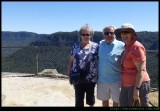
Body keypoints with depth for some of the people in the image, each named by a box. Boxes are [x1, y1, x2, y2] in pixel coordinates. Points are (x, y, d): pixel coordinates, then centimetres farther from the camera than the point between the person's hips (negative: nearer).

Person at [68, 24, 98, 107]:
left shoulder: (95, 46, -1)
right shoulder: (75, 46, 3)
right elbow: (71, 61, 7)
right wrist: (69, 74, 4)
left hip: (91, 78, 0)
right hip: (78, 78, 1)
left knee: (90, 96, 18)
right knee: (79, 98, 6)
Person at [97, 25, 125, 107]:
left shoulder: (121, 45, -12)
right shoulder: (101, 44, 2)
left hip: (116, 80, -3)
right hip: (102, 80, 4)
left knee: (116, 101, 13)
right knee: (104, 100, 20)